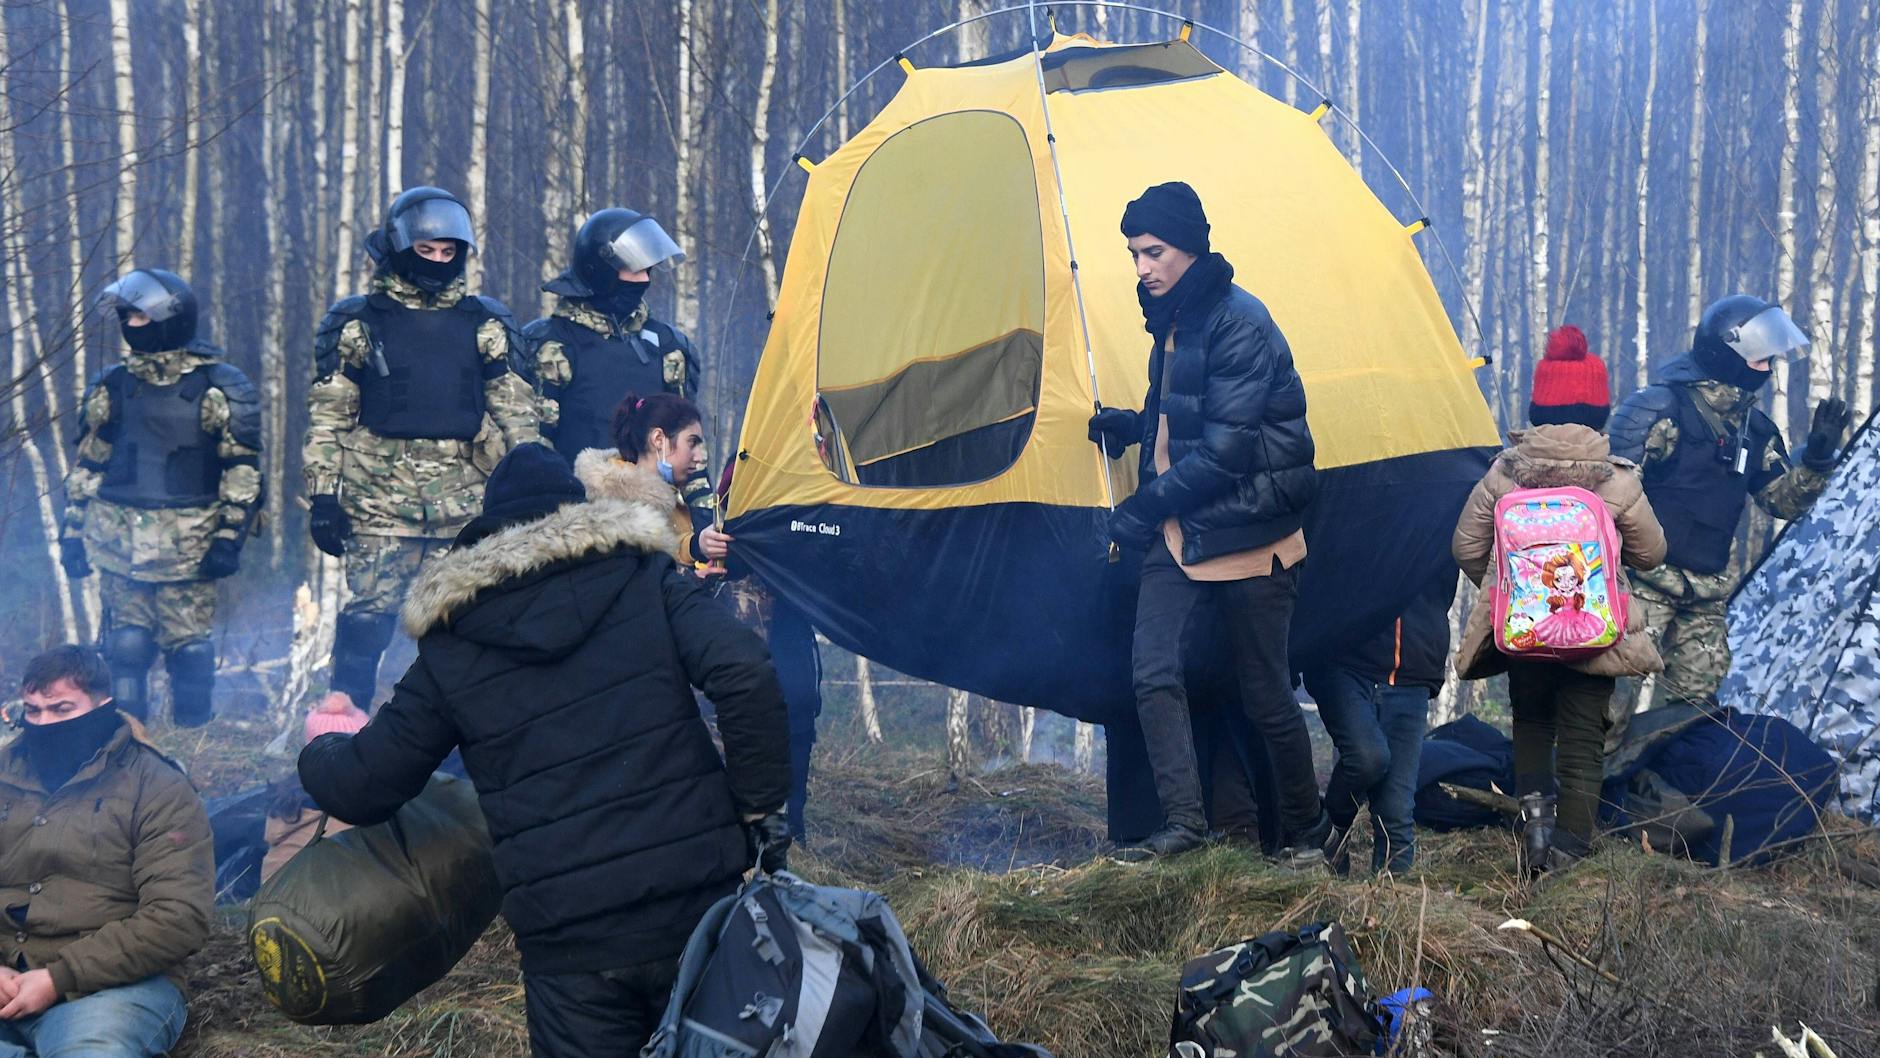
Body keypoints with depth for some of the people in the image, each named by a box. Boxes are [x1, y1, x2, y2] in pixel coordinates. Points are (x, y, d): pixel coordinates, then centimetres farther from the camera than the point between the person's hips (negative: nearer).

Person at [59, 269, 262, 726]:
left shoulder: (219, 388, -3)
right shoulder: (112, 387, 9)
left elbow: (243, 468, -4)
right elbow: (86, 465, 15)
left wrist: (229, 536, -9)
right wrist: (73, 530, 11)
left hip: (188, 546, -3)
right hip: (120, 541, 3)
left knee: (188, 647, 1)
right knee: (126, 645, 2)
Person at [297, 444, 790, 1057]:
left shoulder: (450, 650, 7)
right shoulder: (647, 582, 5)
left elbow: (362, 789, 13)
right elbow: (746, 678, -11)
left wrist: (319, 753, 36)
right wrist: (760, 808, -1)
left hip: (565, 935, 0)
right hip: (696, 905, 0)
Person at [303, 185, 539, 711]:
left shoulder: (485, 323, 10)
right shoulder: (356, 323, 4)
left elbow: (517, 411, 11)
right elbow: (327, 416, 3)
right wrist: (322, 495, -3)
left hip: (466, 507, 2)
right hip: (379, 504, -2)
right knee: (367, 620, -4)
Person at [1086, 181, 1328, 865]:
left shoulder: (1239, 325, -17)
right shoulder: (1174, 322, 11)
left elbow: (1224, 449, -21)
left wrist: (1145, 506, -15)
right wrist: (1126, 426, 7)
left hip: (1248, 537, -8)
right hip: (1181, 533, 8)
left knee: (1266, 694, 2)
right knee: (1153, 670, -10)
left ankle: (1307, 830, 19)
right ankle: (1182, 823, -8)